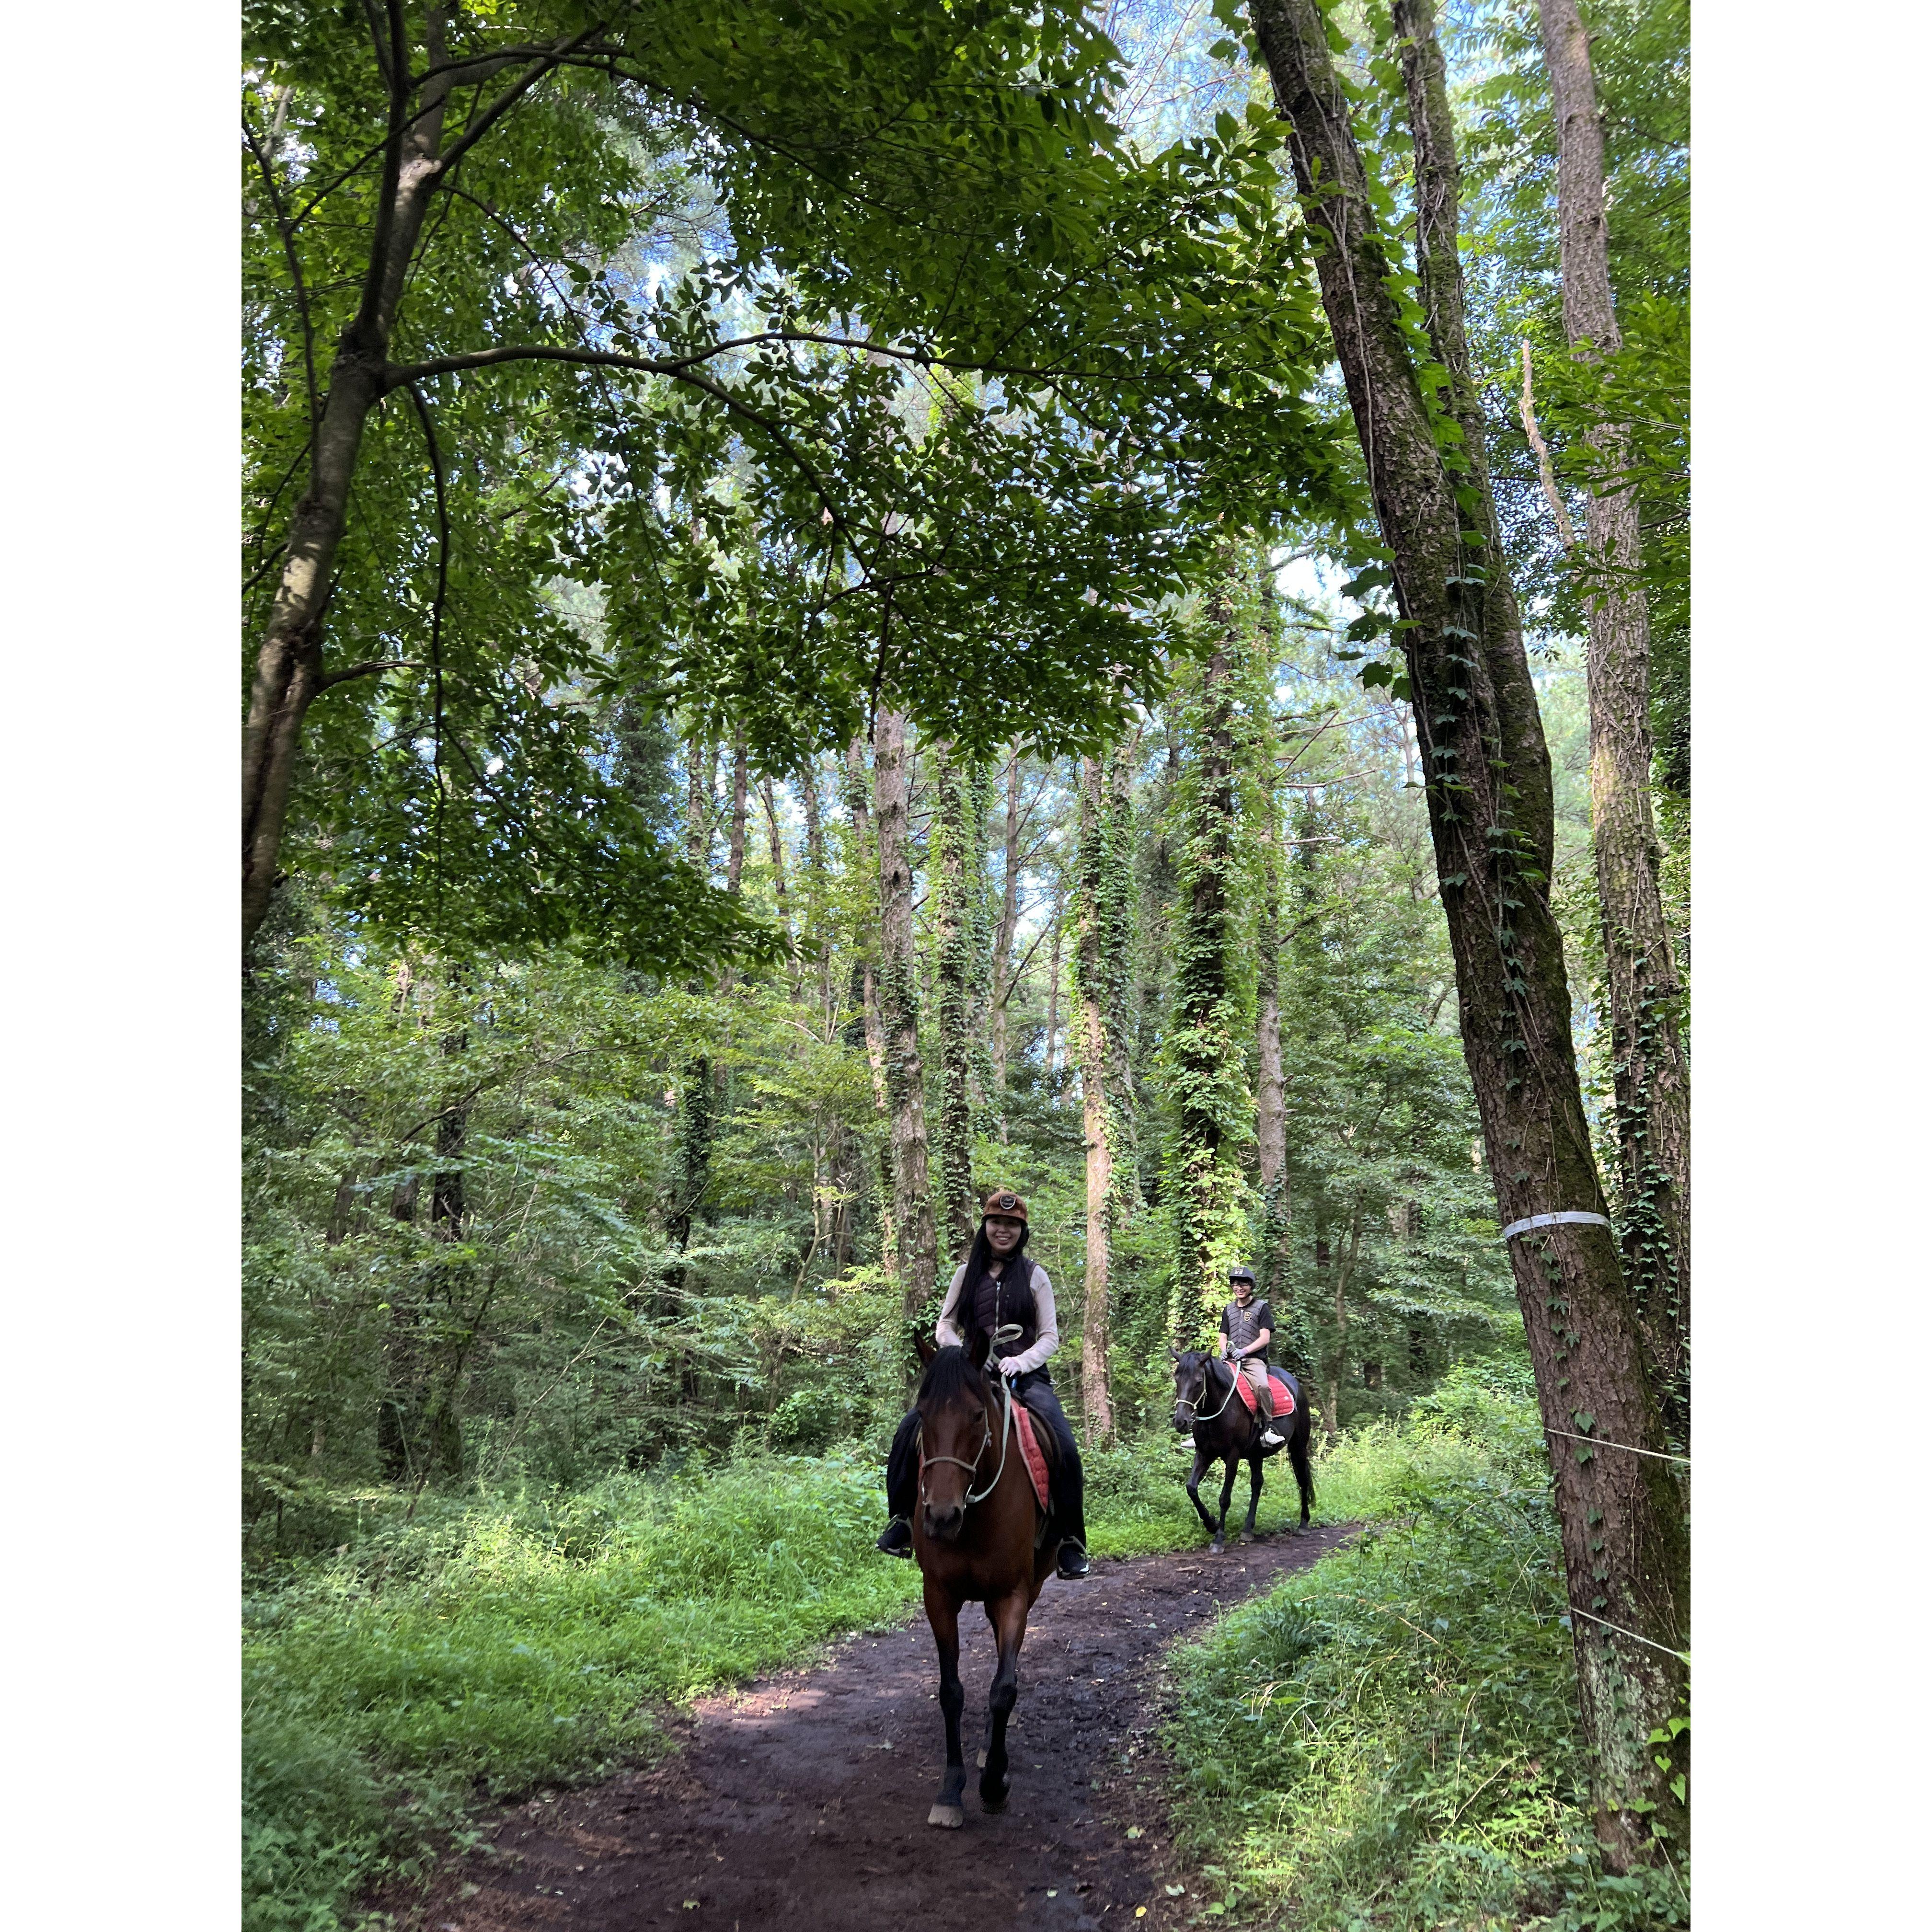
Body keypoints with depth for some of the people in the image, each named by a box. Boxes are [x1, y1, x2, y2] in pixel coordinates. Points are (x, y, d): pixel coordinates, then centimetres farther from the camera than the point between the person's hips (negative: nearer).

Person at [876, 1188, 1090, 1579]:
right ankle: (904, 1521, -3)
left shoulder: (1034, 1275, 6)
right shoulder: (967, 1272, 11)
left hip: (1025, 1375, -2)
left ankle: (1070, 1541, -12)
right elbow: (945, 1326, 9)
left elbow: (1050, 1336, 3)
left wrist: (1022, 1361, -16)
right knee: (911, 1429, -19)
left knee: (1063, 1445, -27)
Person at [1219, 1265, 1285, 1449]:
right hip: (1231, 1360, 4)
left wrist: (1245, 1351, -17)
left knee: (1263, 1386, -34)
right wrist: (1225, 1350, -3)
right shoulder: (1228, 1310, 21)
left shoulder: (1262, 1308, 6)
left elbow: (1265, 1338, -3)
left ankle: (1268, 1428, -25)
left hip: (1254, 1359, -4)